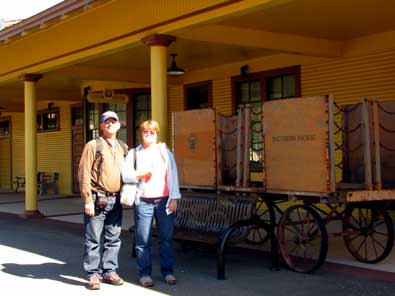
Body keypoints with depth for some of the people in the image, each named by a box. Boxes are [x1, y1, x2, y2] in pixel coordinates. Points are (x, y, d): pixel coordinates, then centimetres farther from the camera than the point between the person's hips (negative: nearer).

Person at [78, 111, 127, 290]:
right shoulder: (93, 145, -3)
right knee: (93, 240, -1)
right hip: (98, 199, -5)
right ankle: (93, 275, 7)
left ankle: (109, 272, 20)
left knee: (113, 239, 10)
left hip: (116, 200, 5)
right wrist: (88, 200, -14)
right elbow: (84, 174, -8)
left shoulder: (123, 147, 14)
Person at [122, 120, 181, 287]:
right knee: (143, 240, 0)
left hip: (164, 200, 1)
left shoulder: (165, 151, 11)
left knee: (166, 238, 3)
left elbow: (173, 175, 6)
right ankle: (144, 273, 9)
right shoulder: (134, 153, 10)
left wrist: (174, 198, -1)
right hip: (143, 202, -1)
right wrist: (142, 173, -13)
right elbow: (125, 175, 1)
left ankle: (167, 271, 13)